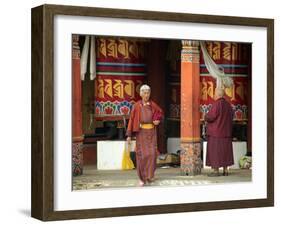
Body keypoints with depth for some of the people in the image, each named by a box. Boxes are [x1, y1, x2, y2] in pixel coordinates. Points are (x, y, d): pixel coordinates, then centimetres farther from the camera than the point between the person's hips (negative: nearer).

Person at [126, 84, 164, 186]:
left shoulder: (153, 105, 5)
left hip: (151, 132, 2)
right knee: (142, 154, -6)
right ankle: (142, 177, 6)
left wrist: (158, 120, -1)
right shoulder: (137, 106, -2)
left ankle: (150, 175, 4)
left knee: (152, 153, -10)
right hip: (141, 133, -2)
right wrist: (129, 135, -8)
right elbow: (131, 119, -3)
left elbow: (161, 113, 21)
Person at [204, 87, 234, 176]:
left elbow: (210, 116, -20)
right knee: (225, 150, 11)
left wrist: (206, 117, 2)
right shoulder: (228, 105, 8)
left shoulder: (217, 104, -16)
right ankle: (225, 170, 10)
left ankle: (216, 171, -4)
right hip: (226, 131, 8)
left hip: (215, 132, -8)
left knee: (215, 151, -3)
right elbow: (231, 117, 18)